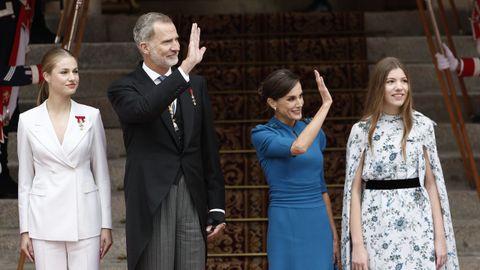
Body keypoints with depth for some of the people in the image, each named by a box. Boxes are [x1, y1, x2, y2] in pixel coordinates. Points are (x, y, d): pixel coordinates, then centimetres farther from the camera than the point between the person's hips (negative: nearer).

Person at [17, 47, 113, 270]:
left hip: (85, 220, 0)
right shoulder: (28, 120, 1)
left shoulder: (91, 116, 1)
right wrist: (24, 230, 4)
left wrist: (106, 224, 4)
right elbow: (25, 180, 6)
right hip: (45, 221, 0)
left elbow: (101, 174, 5)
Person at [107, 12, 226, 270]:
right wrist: (186, 67, -27)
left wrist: (216, 206, 9)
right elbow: (143, 110, -26)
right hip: (152, 200, -4)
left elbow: (209, 149, 12)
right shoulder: (124, 88, 0)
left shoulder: (196, 84, 12)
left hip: (193, 198, 4)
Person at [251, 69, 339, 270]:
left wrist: (334, 235, 13)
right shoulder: (262, 134, -6)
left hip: (319, 224, 5)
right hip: (287, 225, -5)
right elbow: (298, 147, -26)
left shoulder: (313, 130, 10)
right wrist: (325, 104, -19)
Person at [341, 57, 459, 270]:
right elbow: (354, 190, -1)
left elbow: (431, 183, 5)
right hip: (377, 230, -1)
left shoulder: (422, 125, 3)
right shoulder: (362, 130, 0)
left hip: (418, 227, 1)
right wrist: (357, 243, -8)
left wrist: (440, 236, 0)